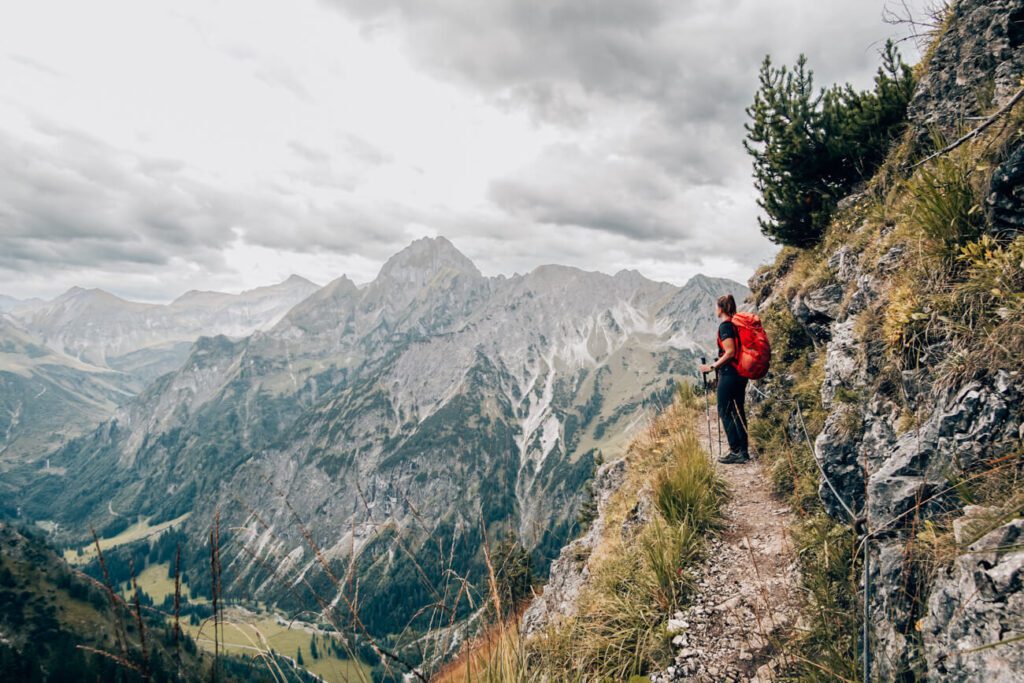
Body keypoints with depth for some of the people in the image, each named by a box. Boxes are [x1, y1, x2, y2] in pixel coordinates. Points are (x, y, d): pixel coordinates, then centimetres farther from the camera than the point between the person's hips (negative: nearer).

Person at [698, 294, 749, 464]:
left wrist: (712, 366, -16)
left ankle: (735, 451, 0)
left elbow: (730, 352, -22)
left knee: (725, 412, -1)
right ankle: (743, 451, 19)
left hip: (729, 374, -9)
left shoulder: (725, 326, -15)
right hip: (741, 374, 9)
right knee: (738, 412, 14)